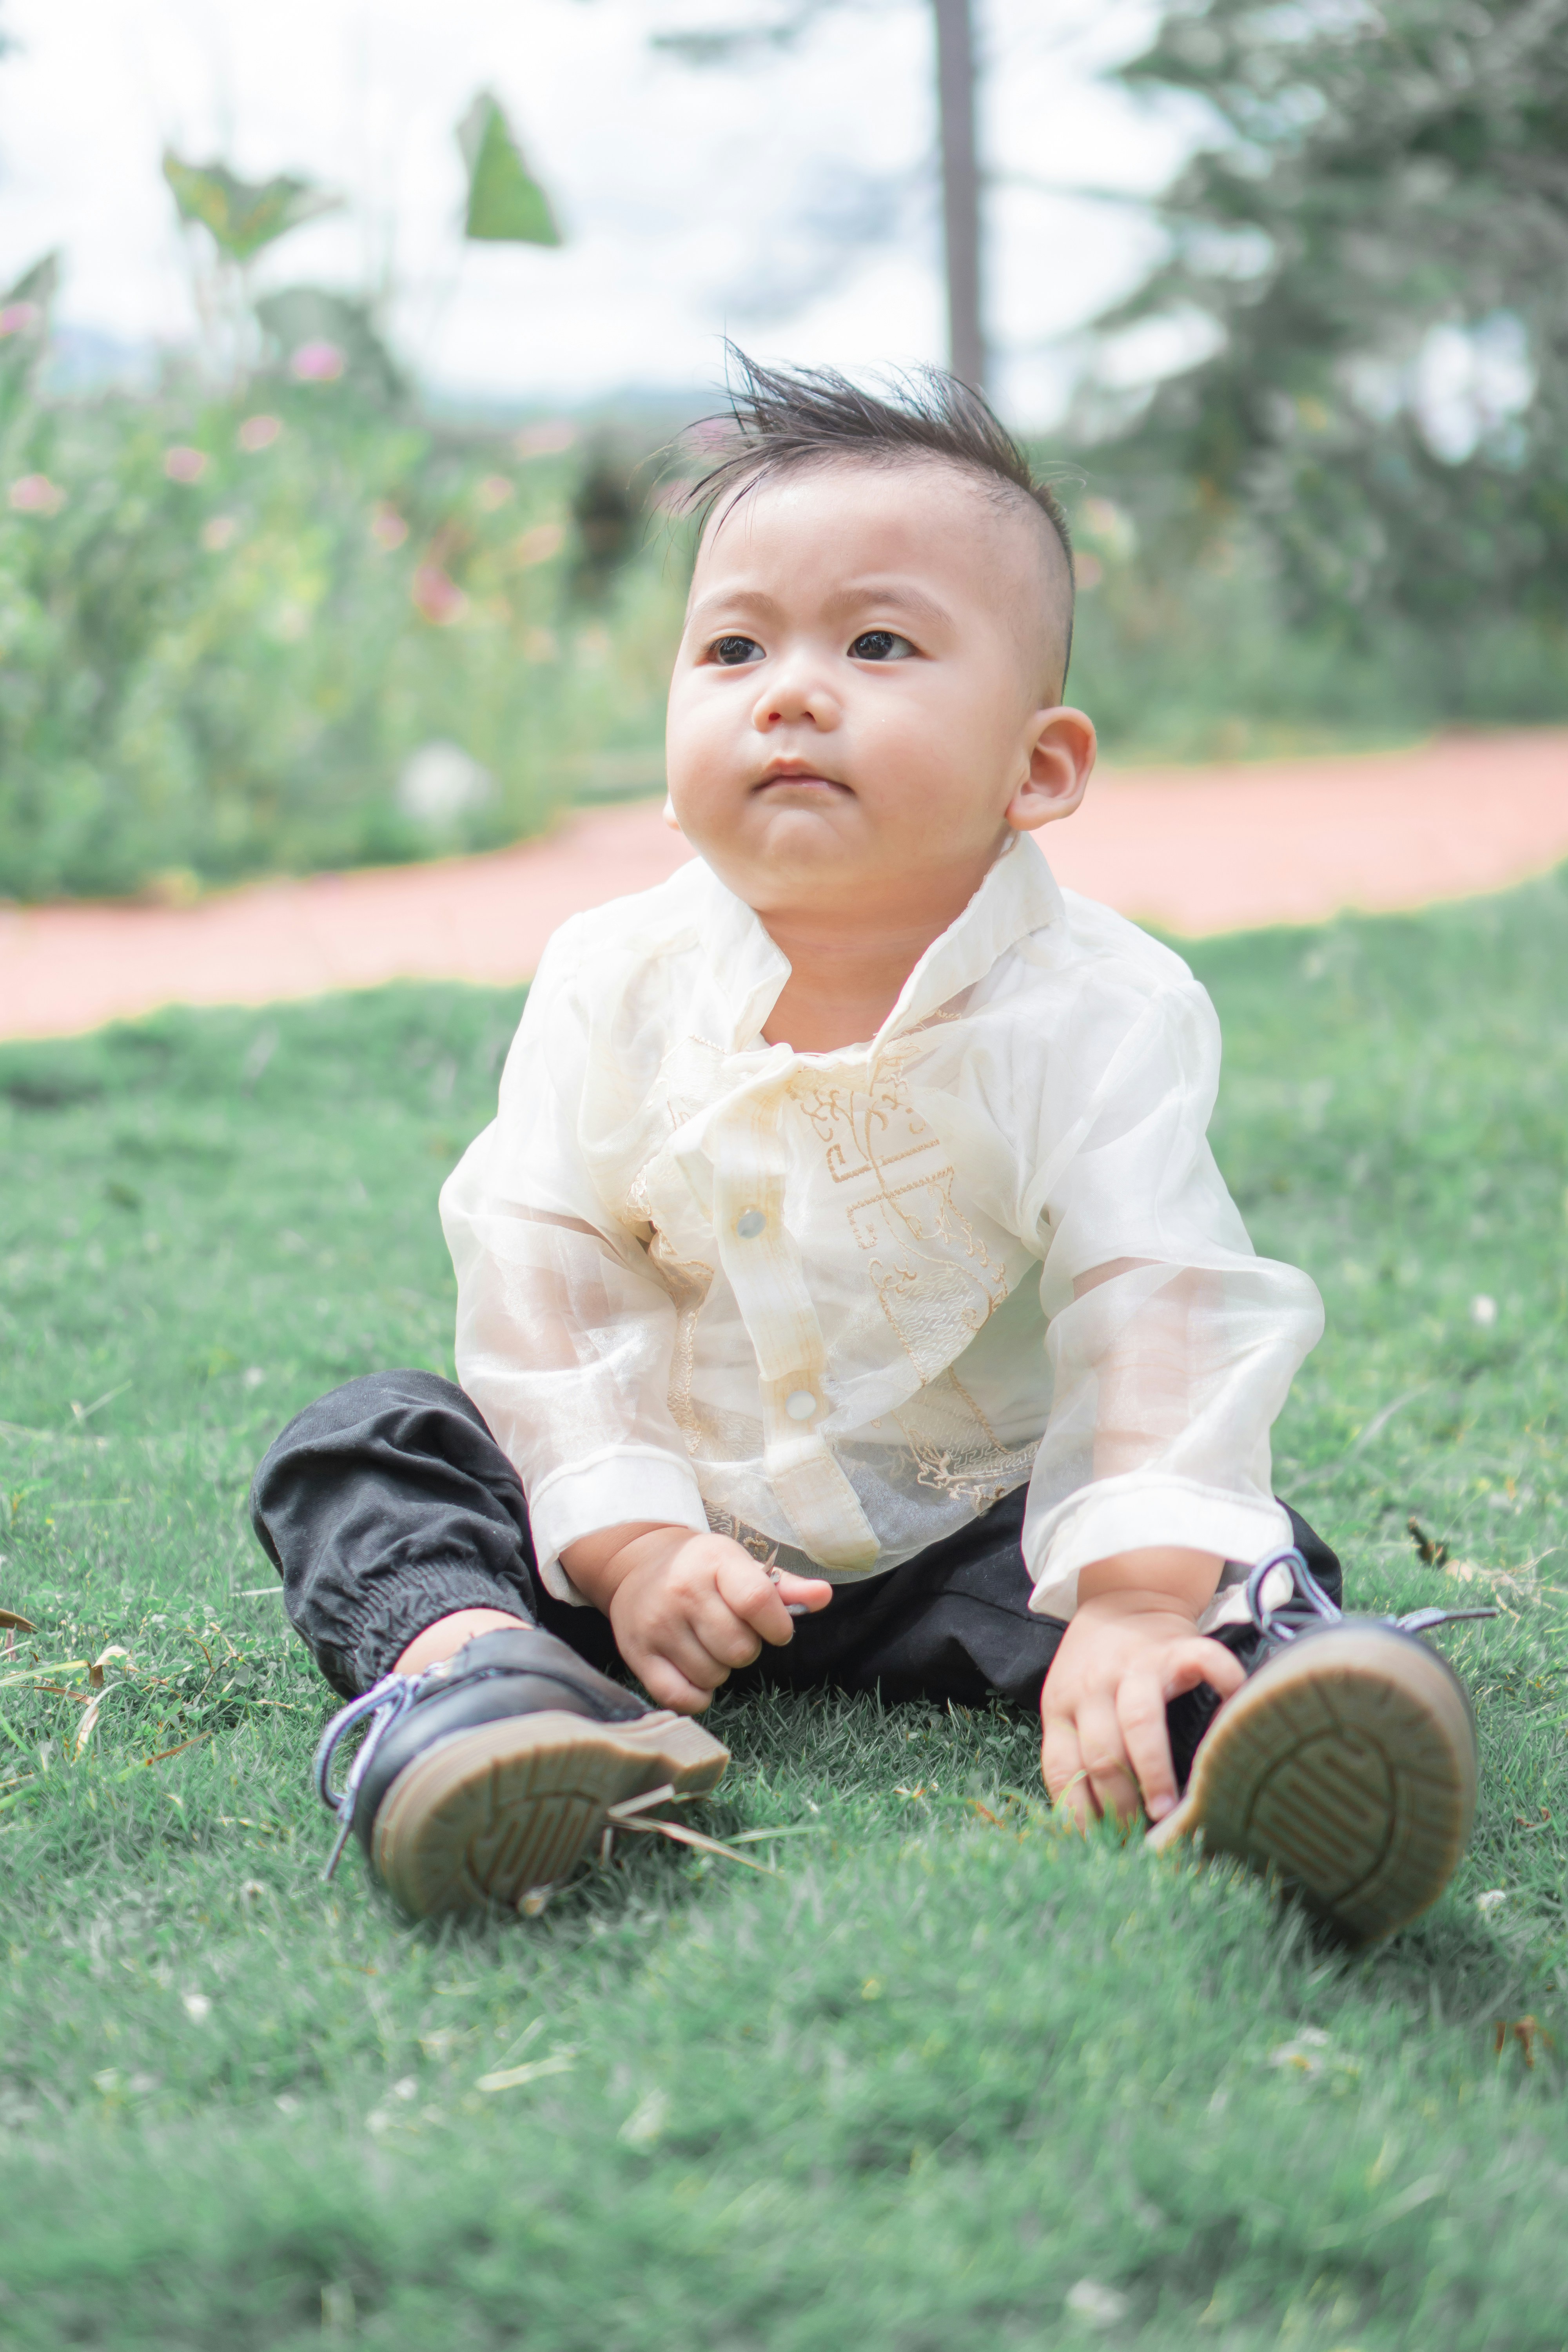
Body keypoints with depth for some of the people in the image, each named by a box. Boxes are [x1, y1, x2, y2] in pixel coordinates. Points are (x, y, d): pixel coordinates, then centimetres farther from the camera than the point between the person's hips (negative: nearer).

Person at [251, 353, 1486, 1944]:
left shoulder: (1099, 1011, -15)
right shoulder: (618, 980, -7)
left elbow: (1154, 1315, -23)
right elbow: (537, 1266, -8)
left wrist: (1137, 1601, -37)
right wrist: (624, 1544, -19)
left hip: (963, 1533, -2)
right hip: (669, 1524, 2)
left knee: (1241, 1555, -25)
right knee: (361, 1445, -13)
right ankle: (460, 1659, -40)